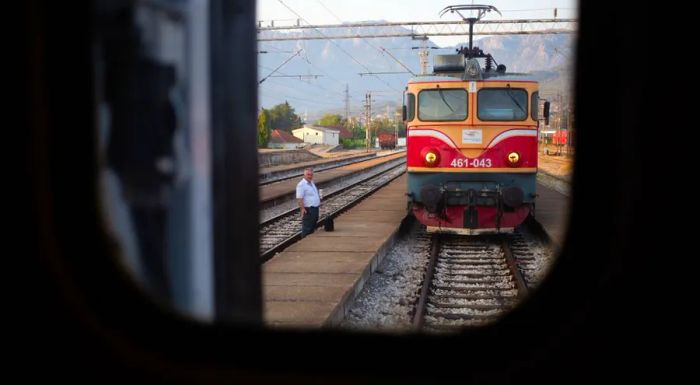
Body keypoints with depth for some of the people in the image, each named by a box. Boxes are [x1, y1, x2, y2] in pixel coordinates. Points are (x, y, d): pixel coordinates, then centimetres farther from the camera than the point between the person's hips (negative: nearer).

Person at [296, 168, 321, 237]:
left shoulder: (311, 183, 14)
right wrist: (302, 208, -28)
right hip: (308, 210, -10)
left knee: (313, 226, 18)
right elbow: (299, 198, -22)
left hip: (315, 208, 10)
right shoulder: (301, 184, -16)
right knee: (307, 229, -5)